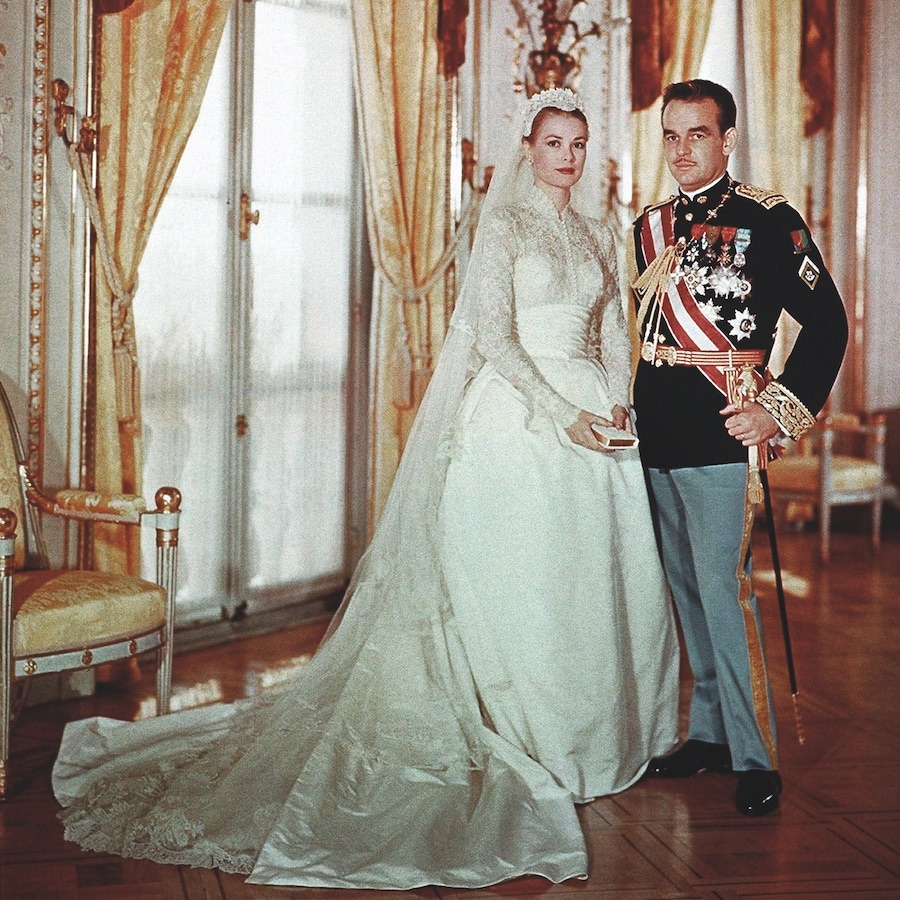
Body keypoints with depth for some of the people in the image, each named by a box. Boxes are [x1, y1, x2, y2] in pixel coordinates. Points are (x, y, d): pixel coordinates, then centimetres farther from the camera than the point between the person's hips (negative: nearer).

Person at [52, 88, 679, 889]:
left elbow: (614, 337, 17)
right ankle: (525, 752, 6)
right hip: (517, 416, -6)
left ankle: (593, 742, 20)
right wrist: (561, 414, -17)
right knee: (518, 579, -4)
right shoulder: (505, 224, -2)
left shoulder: (598, 239, 17)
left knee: (603, 580, 6)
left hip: (589, 418, 6)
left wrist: (617, 404, -2)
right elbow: (492, 338, -11)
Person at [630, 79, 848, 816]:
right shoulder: (649, 228, 14)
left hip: (721, 436, -6)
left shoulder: (768, 220, -4)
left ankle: (755, 756, -3)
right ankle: (709, 733, 22)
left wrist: (782, 411, -10)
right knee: (686, 589, 12)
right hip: (657, 439, 7)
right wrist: (627, 408, 14)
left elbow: (827, 322, -5)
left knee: (723, 588, -11)